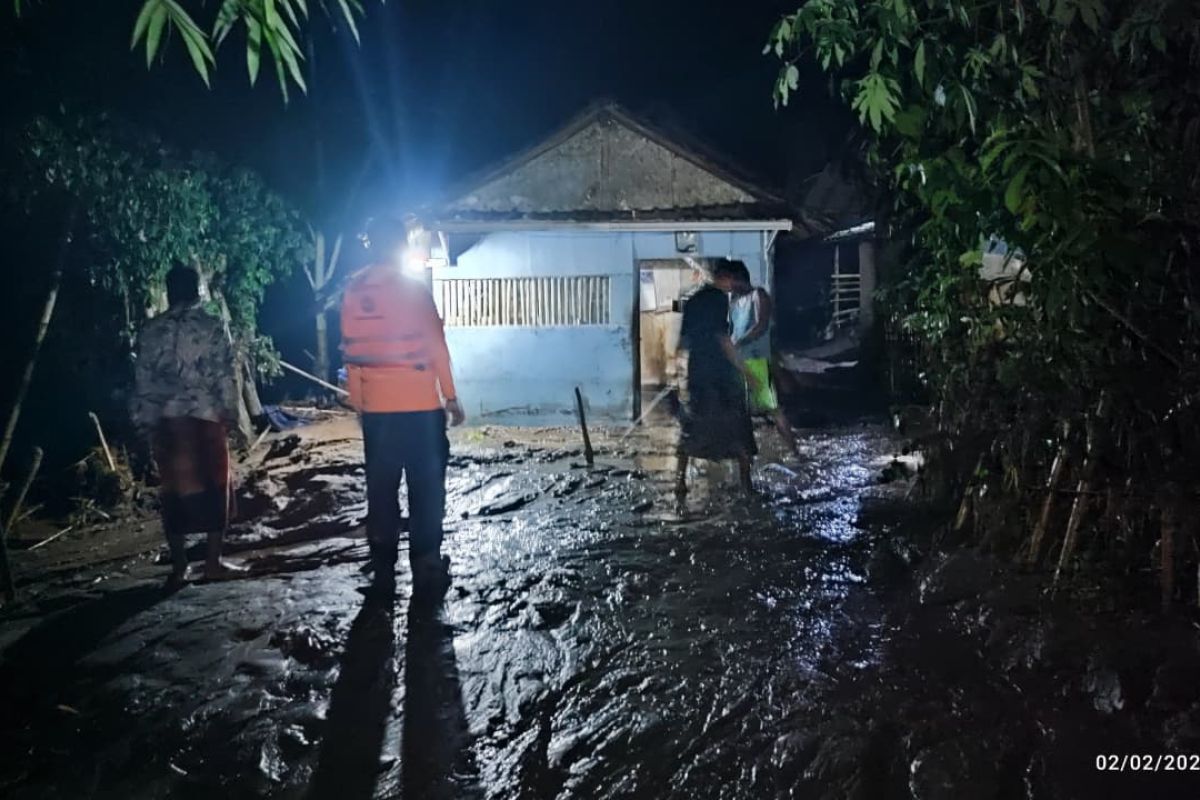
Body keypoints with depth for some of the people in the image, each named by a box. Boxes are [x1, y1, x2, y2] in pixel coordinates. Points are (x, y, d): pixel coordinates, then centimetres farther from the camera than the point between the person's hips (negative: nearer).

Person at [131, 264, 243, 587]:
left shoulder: (151, 331, 8)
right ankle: (213, 561, 8)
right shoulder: (213, 327, -1)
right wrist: (230, 414, 1)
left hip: (165, 420, 3)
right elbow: (225, 376, -6)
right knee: (214, 485, 7)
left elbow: (142, 381, 7)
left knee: (174, 489, 8)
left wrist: (144, 423, 12)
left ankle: (178, 566, 12)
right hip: (205, 416, -3)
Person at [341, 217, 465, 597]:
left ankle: (383, 570, 15)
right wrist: (450, 396, -1)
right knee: (426, 487, 3)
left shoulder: (353, 291, 5)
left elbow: (350, 350, 8)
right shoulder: (413, 288, -7)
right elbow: (435, 346, -7)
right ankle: (426, 568, 4)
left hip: (374, 407, 4)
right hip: (419, 405, -4)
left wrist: (358, 400, 15)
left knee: (381, 488, 10)